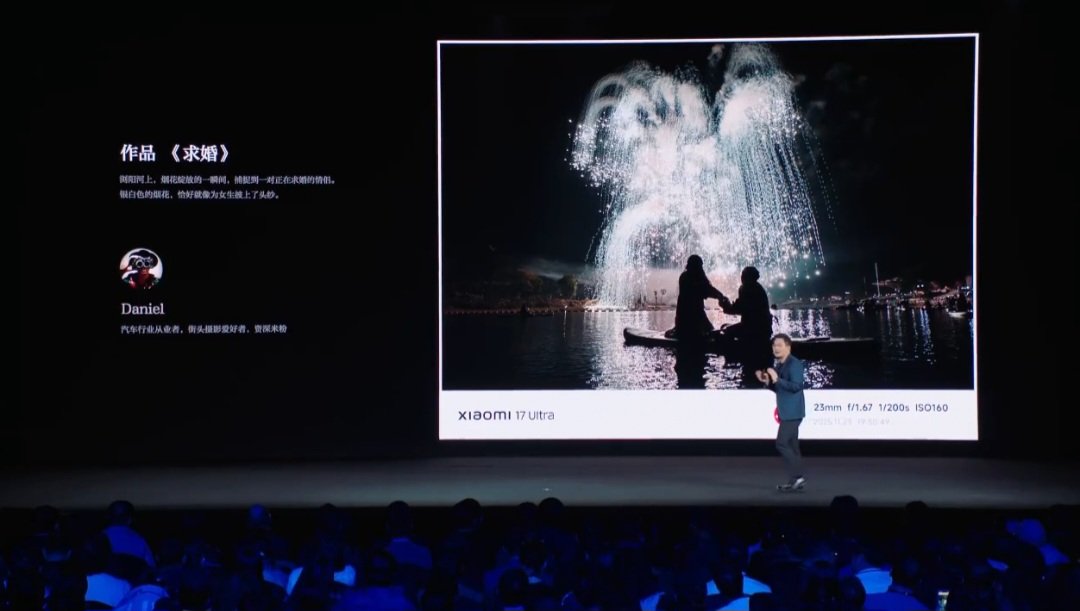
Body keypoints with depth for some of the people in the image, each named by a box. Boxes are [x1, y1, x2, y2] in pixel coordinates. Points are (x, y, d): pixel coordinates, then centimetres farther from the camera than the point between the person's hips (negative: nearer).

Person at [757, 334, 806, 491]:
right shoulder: (779, 365, 13)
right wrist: (768, 382, 3)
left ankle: (796, 477, -8)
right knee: (791, 445, 11)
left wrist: (777, 379, -28)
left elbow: (797, 386, -25)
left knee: (782, 443, -12)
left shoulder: (794, 364, -15)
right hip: (786, 412, 10)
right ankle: (796, 480, 16)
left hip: (792, 412, -10)